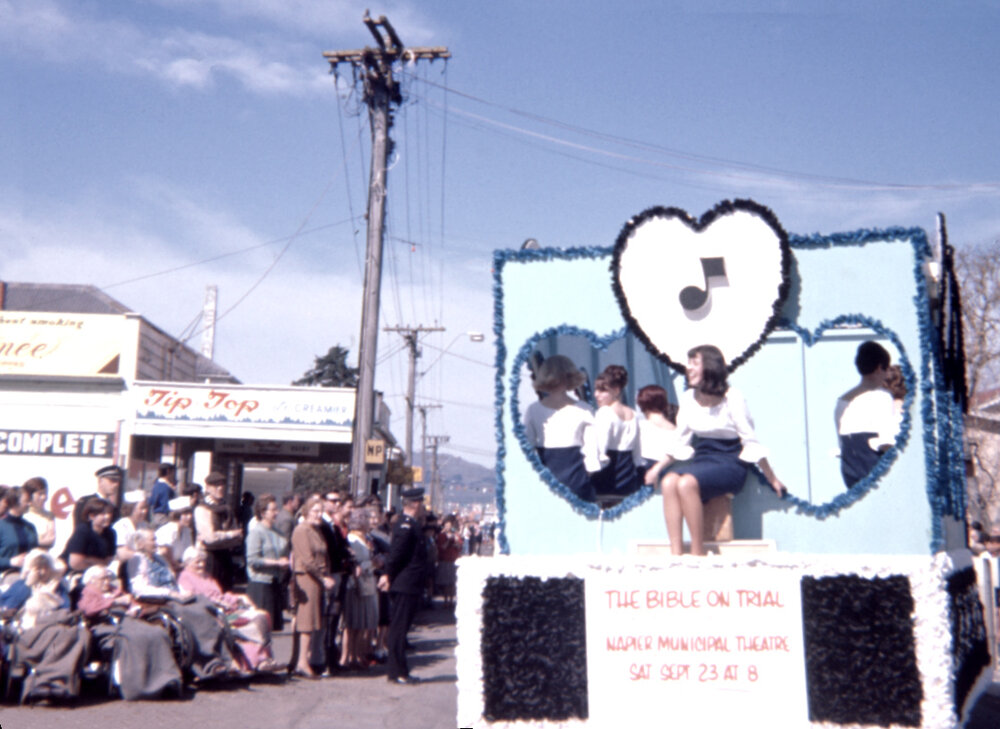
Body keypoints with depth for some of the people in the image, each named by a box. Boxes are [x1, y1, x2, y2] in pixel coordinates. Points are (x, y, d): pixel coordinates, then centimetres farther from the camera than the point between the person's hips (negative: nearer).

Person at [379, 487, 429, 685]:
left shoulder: (409, 525, 15)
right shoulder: (406, 526, -17)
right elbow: (396, 553, -23)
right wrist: (389, 575, -14)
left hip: (406, 586, 10)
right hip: (405, 586, -10)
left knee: (399, 629, 14)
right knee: (399, 629, -4)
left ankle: (397, 670, 22)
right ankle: (397, 672, 1)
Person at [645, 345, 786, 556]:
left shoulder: (732, 398, -8)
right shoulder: (688, 398, 7)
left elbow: (751, 442, -3)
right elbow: (681, 443, 14)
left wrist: (773, 480, 2)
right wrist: (658, 467, 5)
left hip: (729, 464, -5)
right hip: (701, 459, 5)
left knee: (686, 483, -33)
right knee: (668, 481, -28)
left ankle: (698, 552, -24)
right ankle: (676, 553, -30)